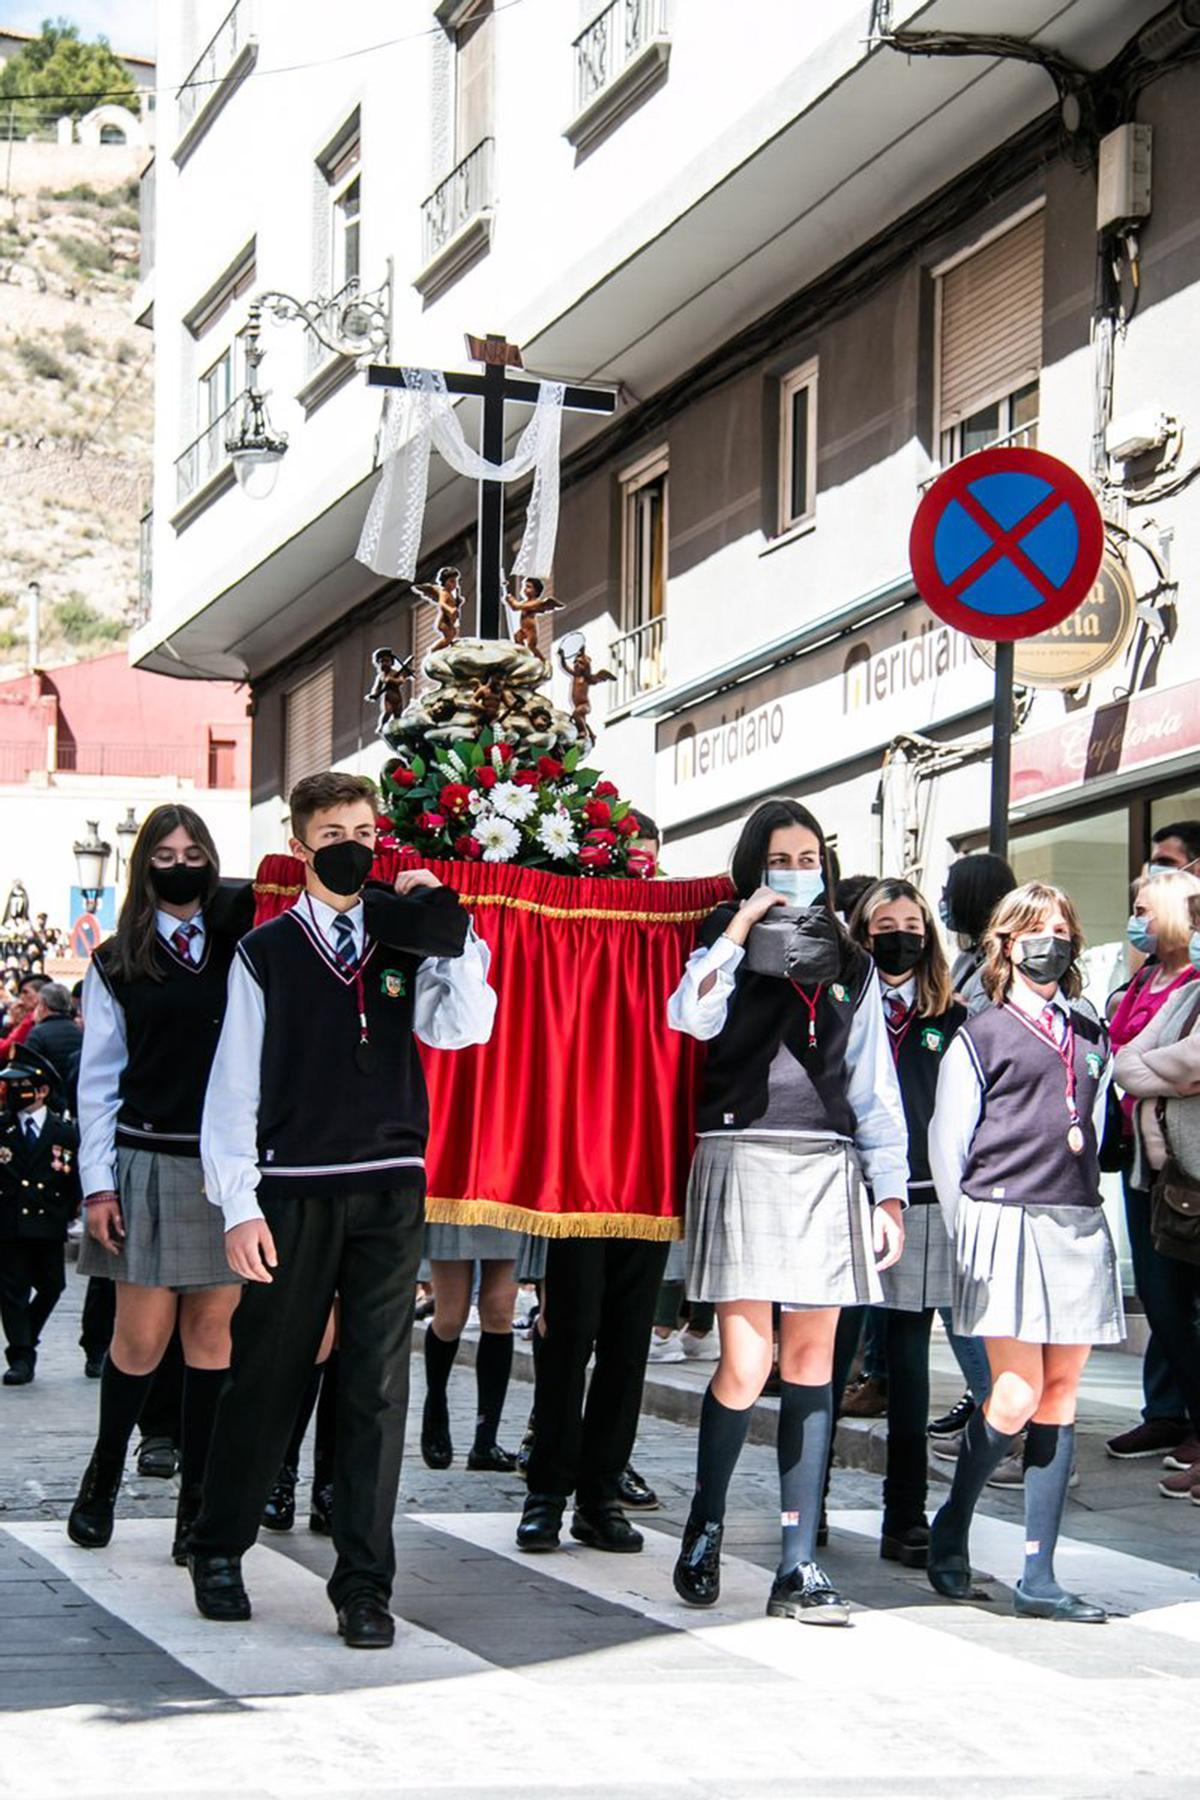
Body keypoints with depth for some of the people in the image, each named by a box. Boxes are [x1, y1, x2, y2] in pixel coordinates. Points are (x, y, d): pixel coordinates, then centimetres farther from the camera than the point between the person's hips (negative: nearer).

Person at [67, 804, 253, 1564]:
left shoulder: (242, 946, 6)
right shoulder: (117, 964, 6)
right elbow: (99, 1080, 5)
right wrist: (98, 1181, -1)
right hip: (148, 1160, -1)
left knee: (212, 1329, 2)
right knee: (142, 1334, -1)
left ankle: (197, 1503, 9)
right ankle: (102, 1483, 20)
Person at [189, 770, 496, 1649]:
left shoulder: (406, 945, 10)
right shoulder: (267, 952, 5)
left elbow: (466, 1027, -5)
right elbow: (235, 1085, 2)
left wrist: (451, 933, -9)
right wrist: (238, 1204, -5)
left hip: (390, 1190, 1)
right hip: (292, 1191, -1)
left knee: (378, 1386, 0)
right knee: (267, 1378, 4)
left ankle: (364, 1583, 4)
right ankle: (220, 1550, 22)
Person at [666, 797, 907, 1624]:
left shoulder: (851, 967, 17)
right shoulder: (730, 949, 8)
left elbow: (875, 1086, 15)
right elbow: (692, 1018, -14)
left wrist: (890, 1191, 8)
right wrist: (742, 927, -10)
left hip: (828, 1169, 3)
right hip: (745, 1160, -3)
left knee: (812, 1361, 1)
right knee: (747, 1365, -11)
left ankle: (799, 1565, 1)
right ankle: (704, 1527, 11)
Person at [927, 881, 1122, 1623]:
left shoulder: (1091, 1038, 16)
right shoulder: (981, 1037, 2)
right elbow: (947, 1145, 3)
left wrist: (1085, 1207, 14)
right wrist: (967, 1236, 0)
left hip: (1079, 1227, 5)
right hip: (1006, 1221, -5)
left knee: (1061, 1394, 2)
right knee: (1018, 1396, -10)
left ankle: (1039, 1576, 4)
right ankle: (951, 1531, 12)